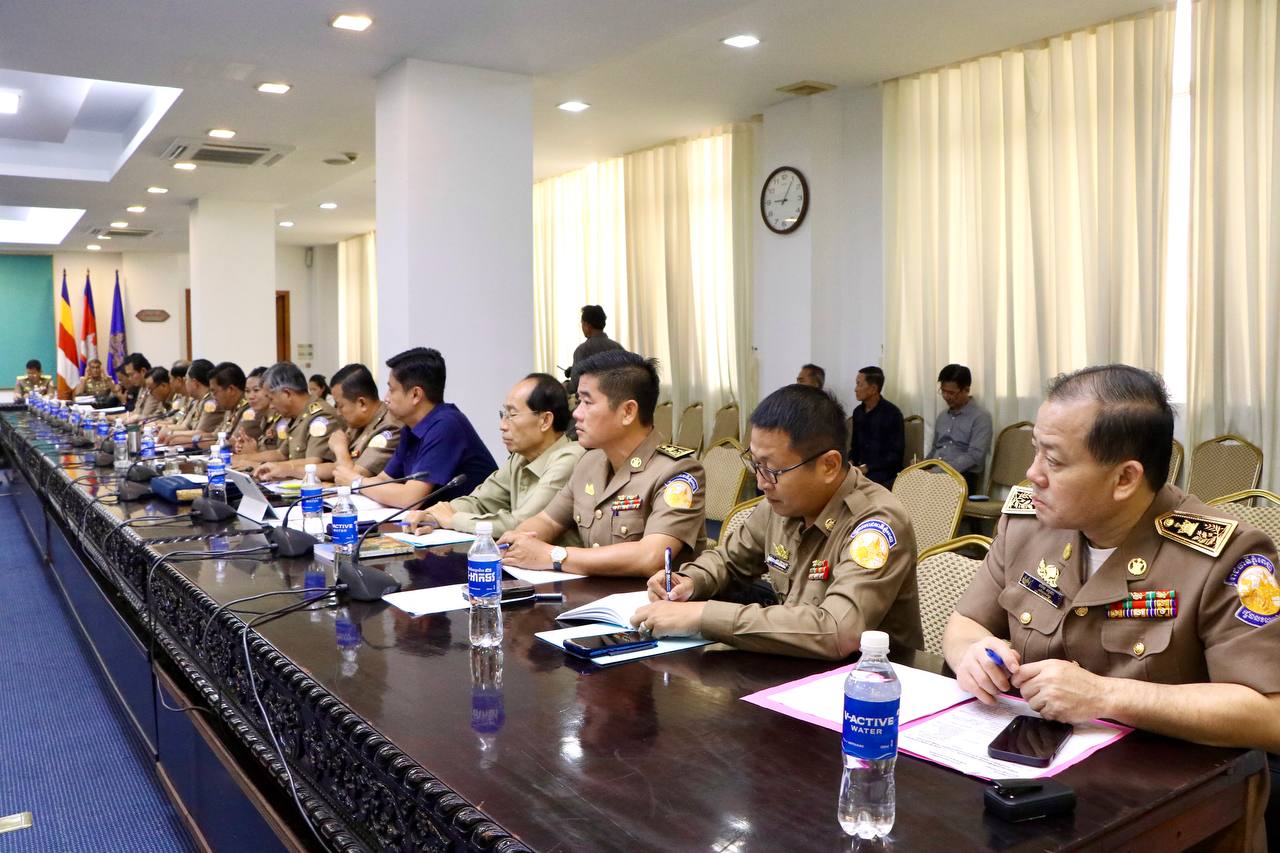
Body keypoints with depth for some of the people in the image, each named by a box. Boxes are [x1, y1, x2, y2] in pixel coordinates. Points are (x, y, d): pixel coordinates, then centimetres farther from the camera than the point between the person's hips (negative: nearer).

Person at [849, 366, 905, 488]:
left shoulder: (892, 413, -7)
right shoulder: (858, 412, 13)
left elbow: (896, 454, -9)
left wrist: (866, 468, -17)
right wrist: (850, 462, -1)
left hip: (885, 473, -6)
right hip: (861, 469, 6)